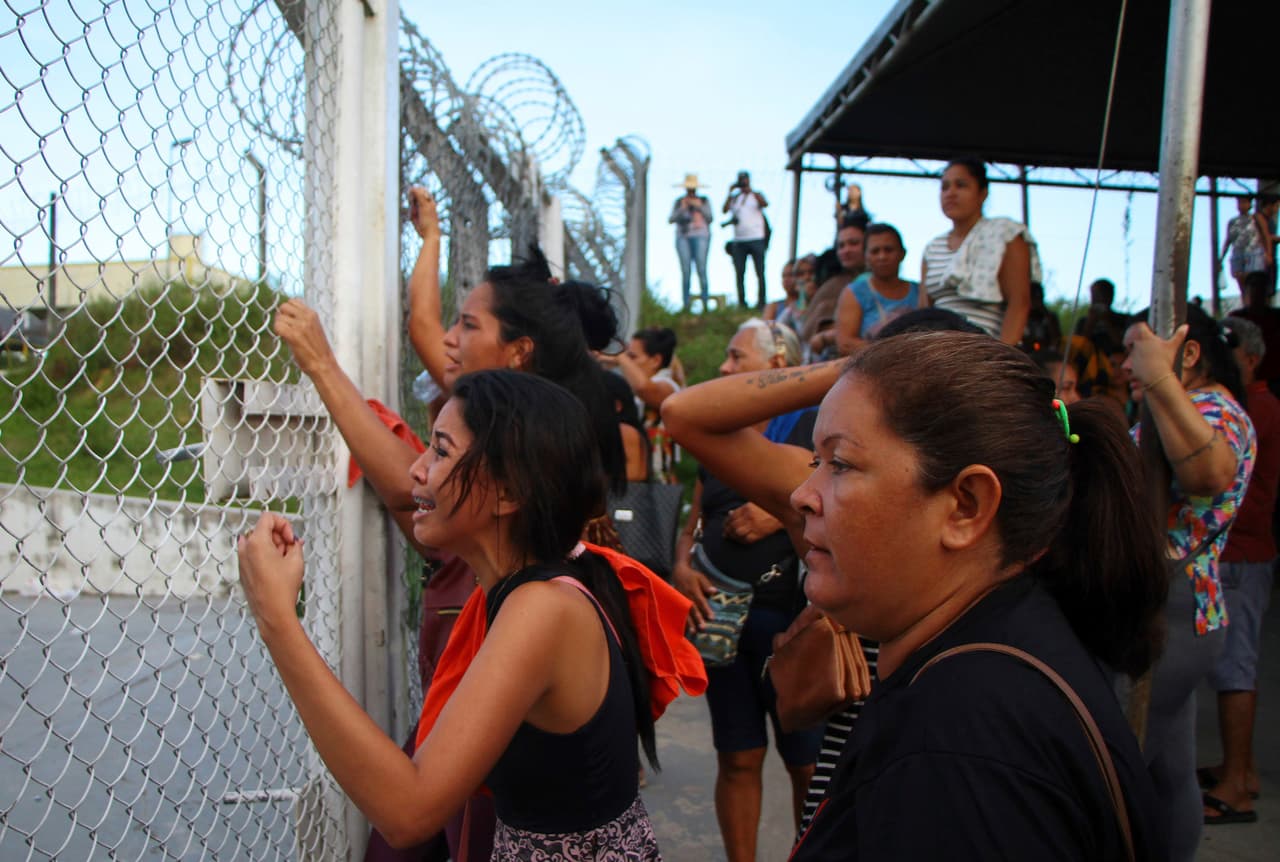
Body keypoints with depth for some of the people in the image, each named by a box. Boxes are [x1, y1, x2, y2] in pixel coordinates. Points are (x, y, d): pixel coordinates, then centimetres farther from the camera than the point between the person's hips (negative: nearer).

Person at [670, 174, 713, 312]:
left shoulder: (704, 200, 11)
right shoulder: (679, 202, 13)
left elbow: (710, 218, 3)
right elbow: (671, 219, 4)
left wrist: (699, 207, -8)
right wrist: (682, 209, -9)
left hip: (700, 236, -1)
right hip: (683, 238, 1)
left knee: (701, 270, -12)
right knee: (685, 271, -6)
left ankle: (705, 303, -11)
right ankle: (686, 304, -7)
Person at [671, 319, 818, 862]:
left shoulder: (814, 428, -2)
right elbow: (694, 522, 18)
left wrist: (783, 513, -18)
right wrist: (681, 567, 0)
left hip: (791, 618, -5)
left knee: (807, 763, 3)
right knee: (737, 759, 12)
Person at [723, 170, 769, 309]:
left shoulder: (756, 195, 8)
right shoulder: (734, 197, 14)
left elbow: (765, 204, -13)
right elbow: (725, 210, -2)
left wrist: (751, 191, -17)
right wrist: (730, 193, -6)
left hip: (756, 239, -3)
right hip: (738, 240, 3)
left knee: (760, 272, -5)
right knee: (739, 273, 2)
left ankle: (761, 301, -3)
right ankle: (742, 302, 6)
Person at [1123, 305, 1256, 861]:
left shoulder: (1212, 407, -14)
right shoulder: (1192, 411, 21)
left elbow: (1211, 473, -39)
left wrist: (1159, 380, -45)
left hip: (1161, 620, -11)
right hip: (1177, 614, 11)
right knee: (1171, 774, 19)